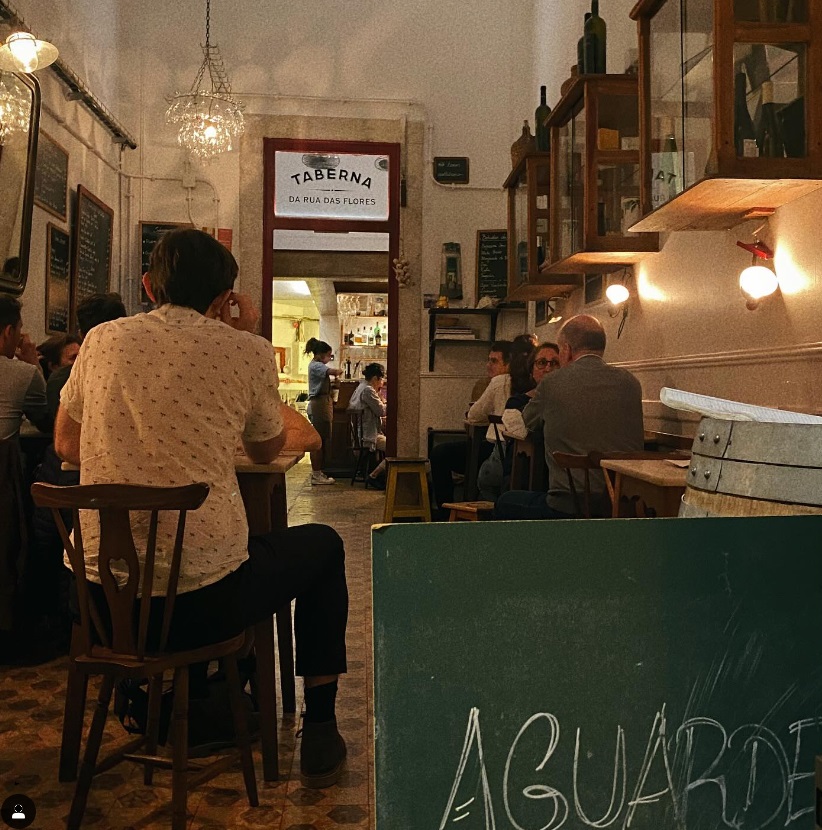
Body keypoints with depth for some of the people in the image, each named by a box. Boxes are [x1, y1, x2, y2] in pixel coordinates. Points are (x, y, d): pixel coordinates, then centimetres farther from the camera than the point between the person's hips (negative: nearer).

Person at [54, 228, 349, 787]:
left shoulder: (102, 340, 4)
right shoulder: (246, 351, -6)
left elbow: (67, 445, 17)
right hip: (205, 598, -4)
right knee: (324, 545, 22)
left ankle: (189, 712, 45)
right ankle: (320, 731, 25)